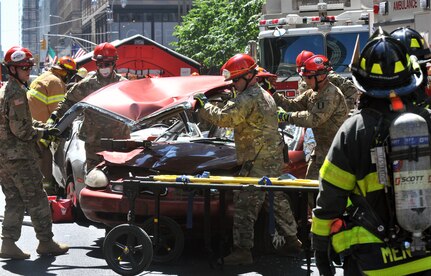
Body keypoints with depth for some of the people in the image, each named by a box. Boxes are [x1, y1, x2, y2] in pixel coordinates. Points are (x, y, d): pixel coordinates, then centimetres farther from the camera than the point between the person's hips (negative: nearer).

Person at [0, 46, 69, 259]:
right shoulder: (17, 93, -15)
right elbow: (21, 129, -20)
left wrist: (40, 126, 13)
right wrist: (42, 134, -7)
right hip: (20, 156, -9)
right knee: (36, 199, 0)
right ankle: (46, 242, 6)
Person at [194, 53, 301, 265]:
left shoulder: (247, 99, -16)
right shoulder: (265, 95, 18)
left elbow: (222, 118, -21)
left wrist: (203, 105, -9)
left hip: (256, 163, -10)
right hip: (275, 160, 10)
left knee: (244, 205, -7)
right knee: (278, 200, 19)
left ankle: (242, 250, -8)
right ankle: (292, 241, 28)